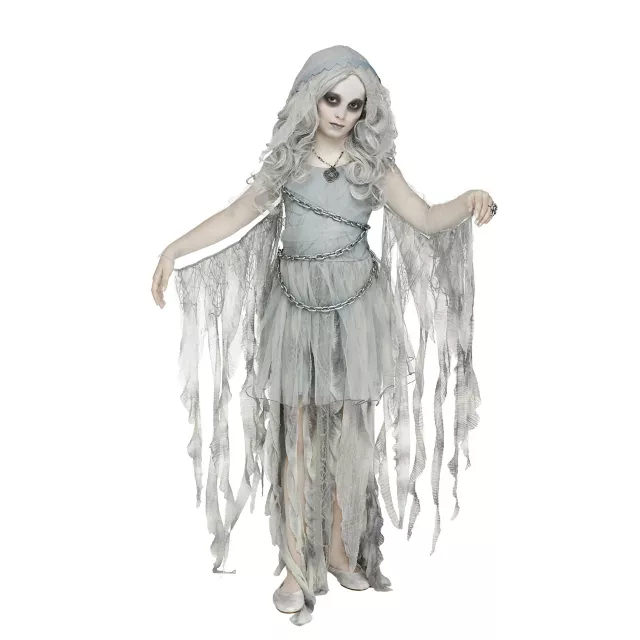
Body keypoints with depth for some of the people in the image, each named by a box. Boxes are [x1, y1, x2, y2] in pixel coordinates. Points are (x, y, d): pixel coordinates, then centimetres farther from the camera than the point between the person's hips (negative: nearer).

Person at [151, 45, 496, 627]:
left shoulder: (373, 161, 4)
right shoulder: (287, 157, 6)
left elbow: (426, 218, 0)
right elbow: (239, 214, 6)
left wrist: (470, 201, -19)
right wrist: (175, 248, -3)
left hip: (354, 307, 0)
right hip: (295, 307, 0)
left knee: (352, 431, 4)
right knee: (296, 432, -1)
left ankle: (340, 549, 20)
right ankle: (296, 565, 6)